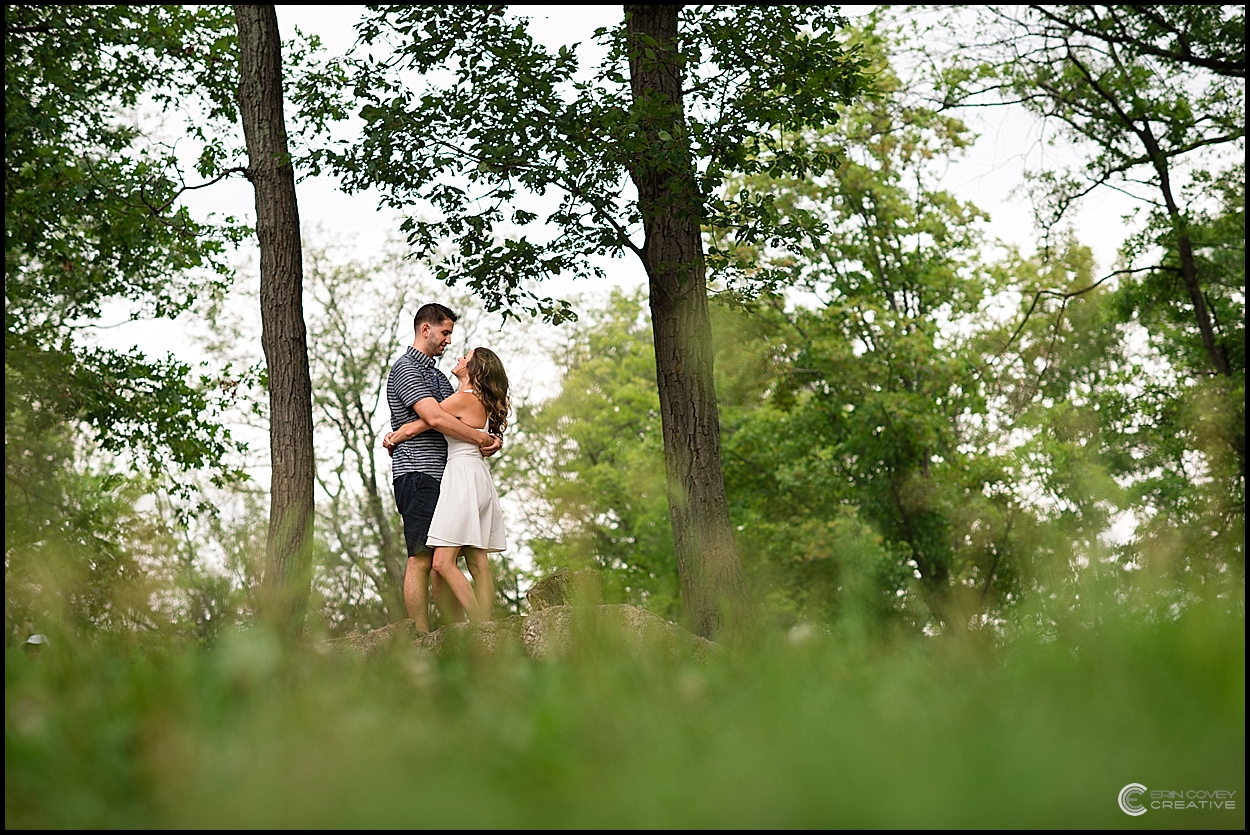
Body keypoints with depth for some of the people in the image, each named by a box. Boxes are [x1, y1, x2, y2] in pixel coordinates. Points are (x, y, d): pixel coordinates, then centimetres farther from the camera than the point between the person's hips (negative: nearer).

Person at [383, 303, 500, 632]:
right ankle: (421, 638, -10)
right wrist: (482, 439, -12)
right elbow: (435, 418, -18)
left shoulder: (436, 375, 25)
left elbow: (462, 419, 22)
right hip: (418, 473, -9)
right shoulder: (406, 368, -6)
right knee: (421, 559, -10)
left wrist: (491, 439, 1)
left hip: (443, 475, 9)